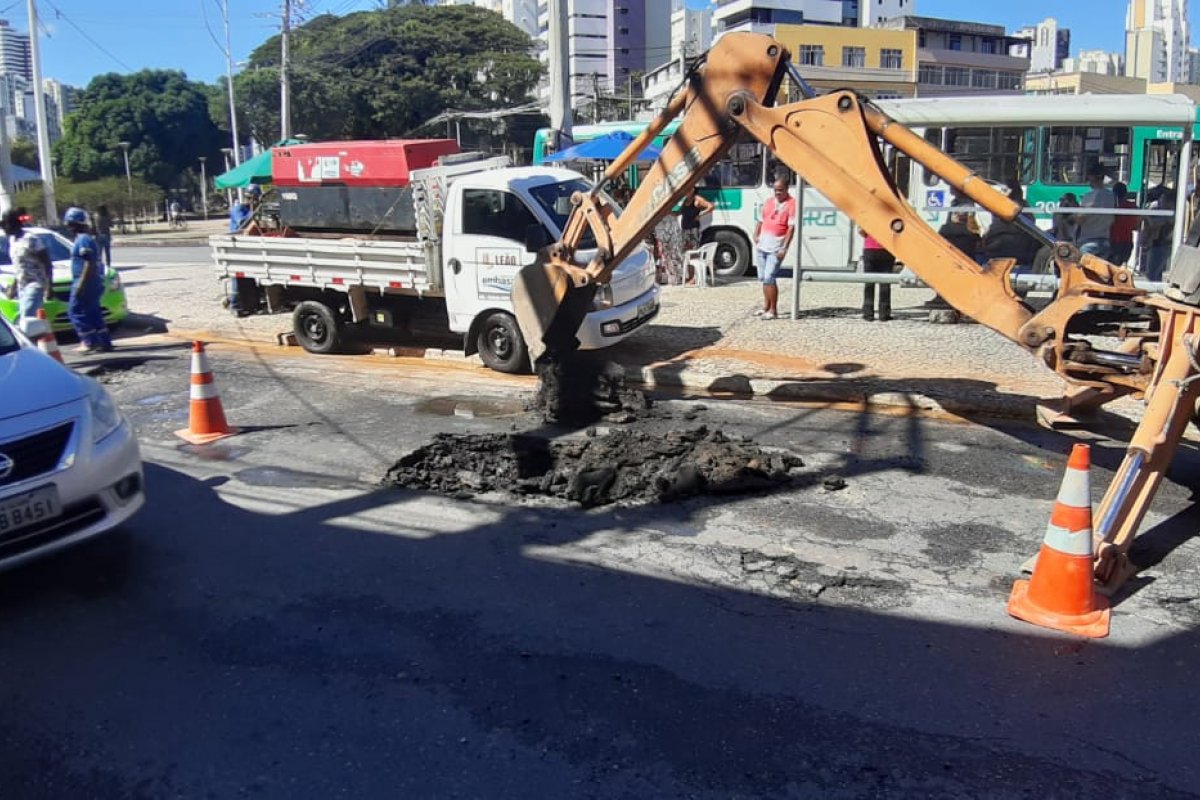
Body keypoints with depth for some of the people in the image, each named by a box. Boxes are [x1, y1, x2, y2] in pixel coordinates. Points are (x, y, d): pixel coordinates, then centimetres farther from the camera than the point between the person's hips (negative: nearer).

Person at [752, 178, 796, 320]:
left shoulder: (791, 203, -7)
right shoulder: (769, 201, 13)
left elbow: (791, 227, -13)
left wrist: (784, 248, -20)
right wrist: (756, 236, 8)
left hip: (776, 248, -7)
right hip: (762, 245, 7)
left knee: (769, 278, -13)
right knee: (763, 277, 12)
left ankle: (773, 311, -6)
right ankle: (766, 307, 25)